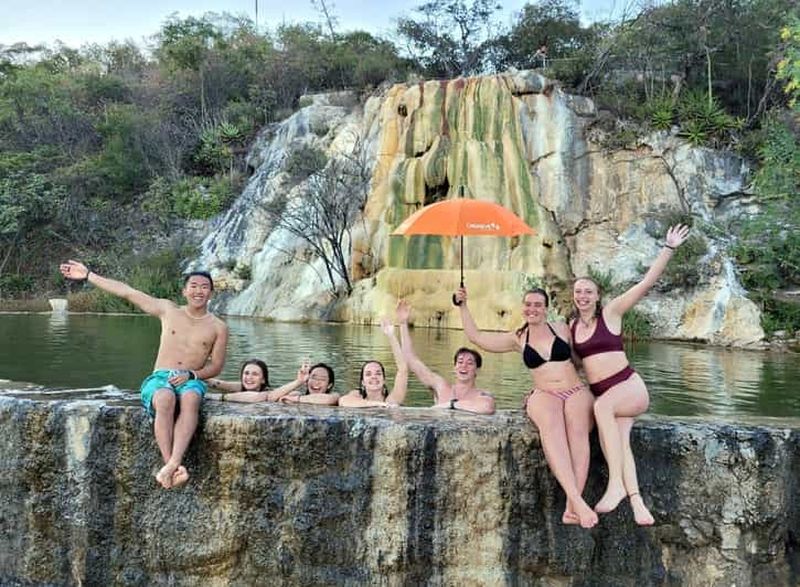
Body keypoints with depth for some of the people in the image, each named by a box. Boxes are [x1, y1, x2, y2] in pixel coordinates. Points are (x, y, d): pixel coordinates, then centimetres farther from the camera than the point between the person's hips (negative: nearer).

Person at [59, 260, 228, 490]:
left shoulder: (218, 327, 11)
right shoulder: (168, 310, 14)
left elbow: (216, 366, 11)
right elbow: (127, 292, 15)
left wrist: (191, 374, -9)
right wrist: (88, 276, 16)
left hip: (191, 381, 0)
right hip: (159, 379, 1)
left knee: (190, 399, -39)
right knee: (166, 400, -38)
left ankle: (172, 464, -54)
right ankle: (174, 467, -44)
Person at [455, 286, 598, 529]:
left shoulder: (561, 328, 15)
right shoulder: (518, 339, 17)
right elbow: (475, 336, 20)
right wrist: (463, 306, 19)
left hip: (577, 392, 0)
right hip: (544, 395, 0)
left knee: (578, 430, -35)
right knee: (551, 424, -38)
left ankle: (572, 508, -44)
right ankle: (578, 500, -49)